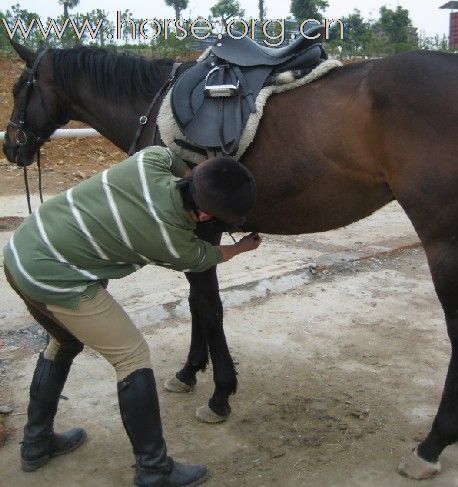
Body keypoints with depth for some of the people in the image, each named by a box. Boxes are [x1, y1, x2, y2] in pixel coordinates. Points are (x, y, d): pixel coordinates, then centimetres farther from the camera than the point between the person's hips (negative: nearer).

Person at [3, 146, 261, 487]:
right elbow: (207, 258, 7)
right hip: (54, 280, -8)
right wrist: (245, 246, 24)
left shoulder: (152, 158, -8)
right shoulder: (174, 243, -17)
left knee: (65, 342, 27)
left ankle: (36, 444, 41)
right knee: (132, 356, 3)